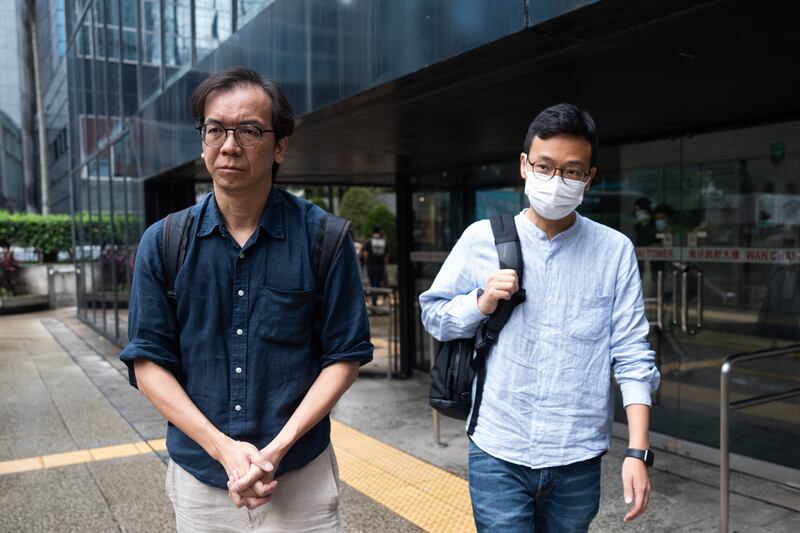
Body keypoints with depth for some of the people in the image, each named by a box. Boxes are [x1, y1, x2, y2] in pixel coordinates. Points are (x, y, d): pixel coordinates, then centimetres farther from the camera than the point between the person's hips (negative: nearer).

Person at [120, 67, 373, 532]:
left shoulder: (322, 236, -8)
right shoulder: (163, 243, -3)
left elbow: (345, 354, -6)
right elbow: (148, 361, -3)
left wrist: (278, 447, -16)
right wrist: (223, 447, -13)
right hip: (198, 478, 2)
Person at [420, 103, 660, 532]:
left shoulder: (615, 251, -3)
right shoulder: (482, 238, -2)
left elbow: (632, 356, -3)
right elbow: (433, 315, 6)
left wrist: (637, 451, -7)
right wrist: (482, 303, -13)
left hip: (578, 461, 1)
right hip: (498, 455, -1)